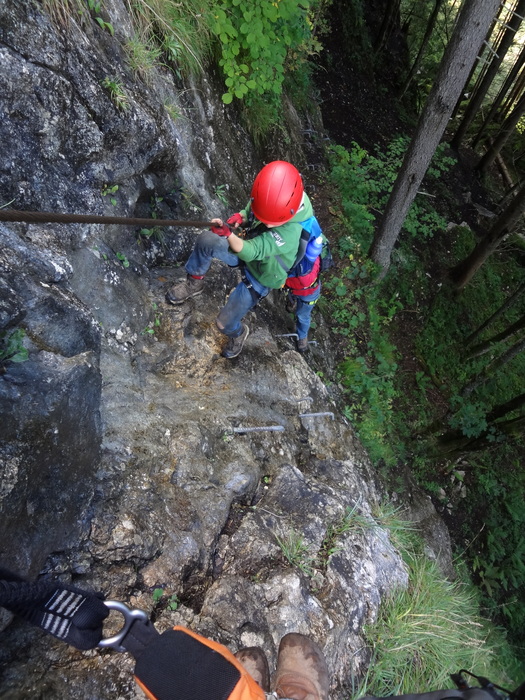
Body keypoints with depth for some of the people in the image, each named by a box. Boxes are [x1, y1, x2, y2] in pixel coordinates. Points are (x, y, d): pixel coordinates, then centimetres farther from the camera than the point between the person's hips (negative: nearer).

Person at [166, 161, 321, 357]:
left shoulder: (291, 230, -38)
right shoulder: (270, 196, -19)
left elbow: (251, 251, -39)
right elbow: (249, 210, 2)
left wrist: (229, 234, -56)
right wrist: (240, 217, -18)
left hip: (259, 277, -6)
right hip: (248, 251, 6)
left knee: (224, 323, -2)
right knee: (206, 240, -17)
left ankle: (237, 334, 35)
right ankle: (194, 283, 9)